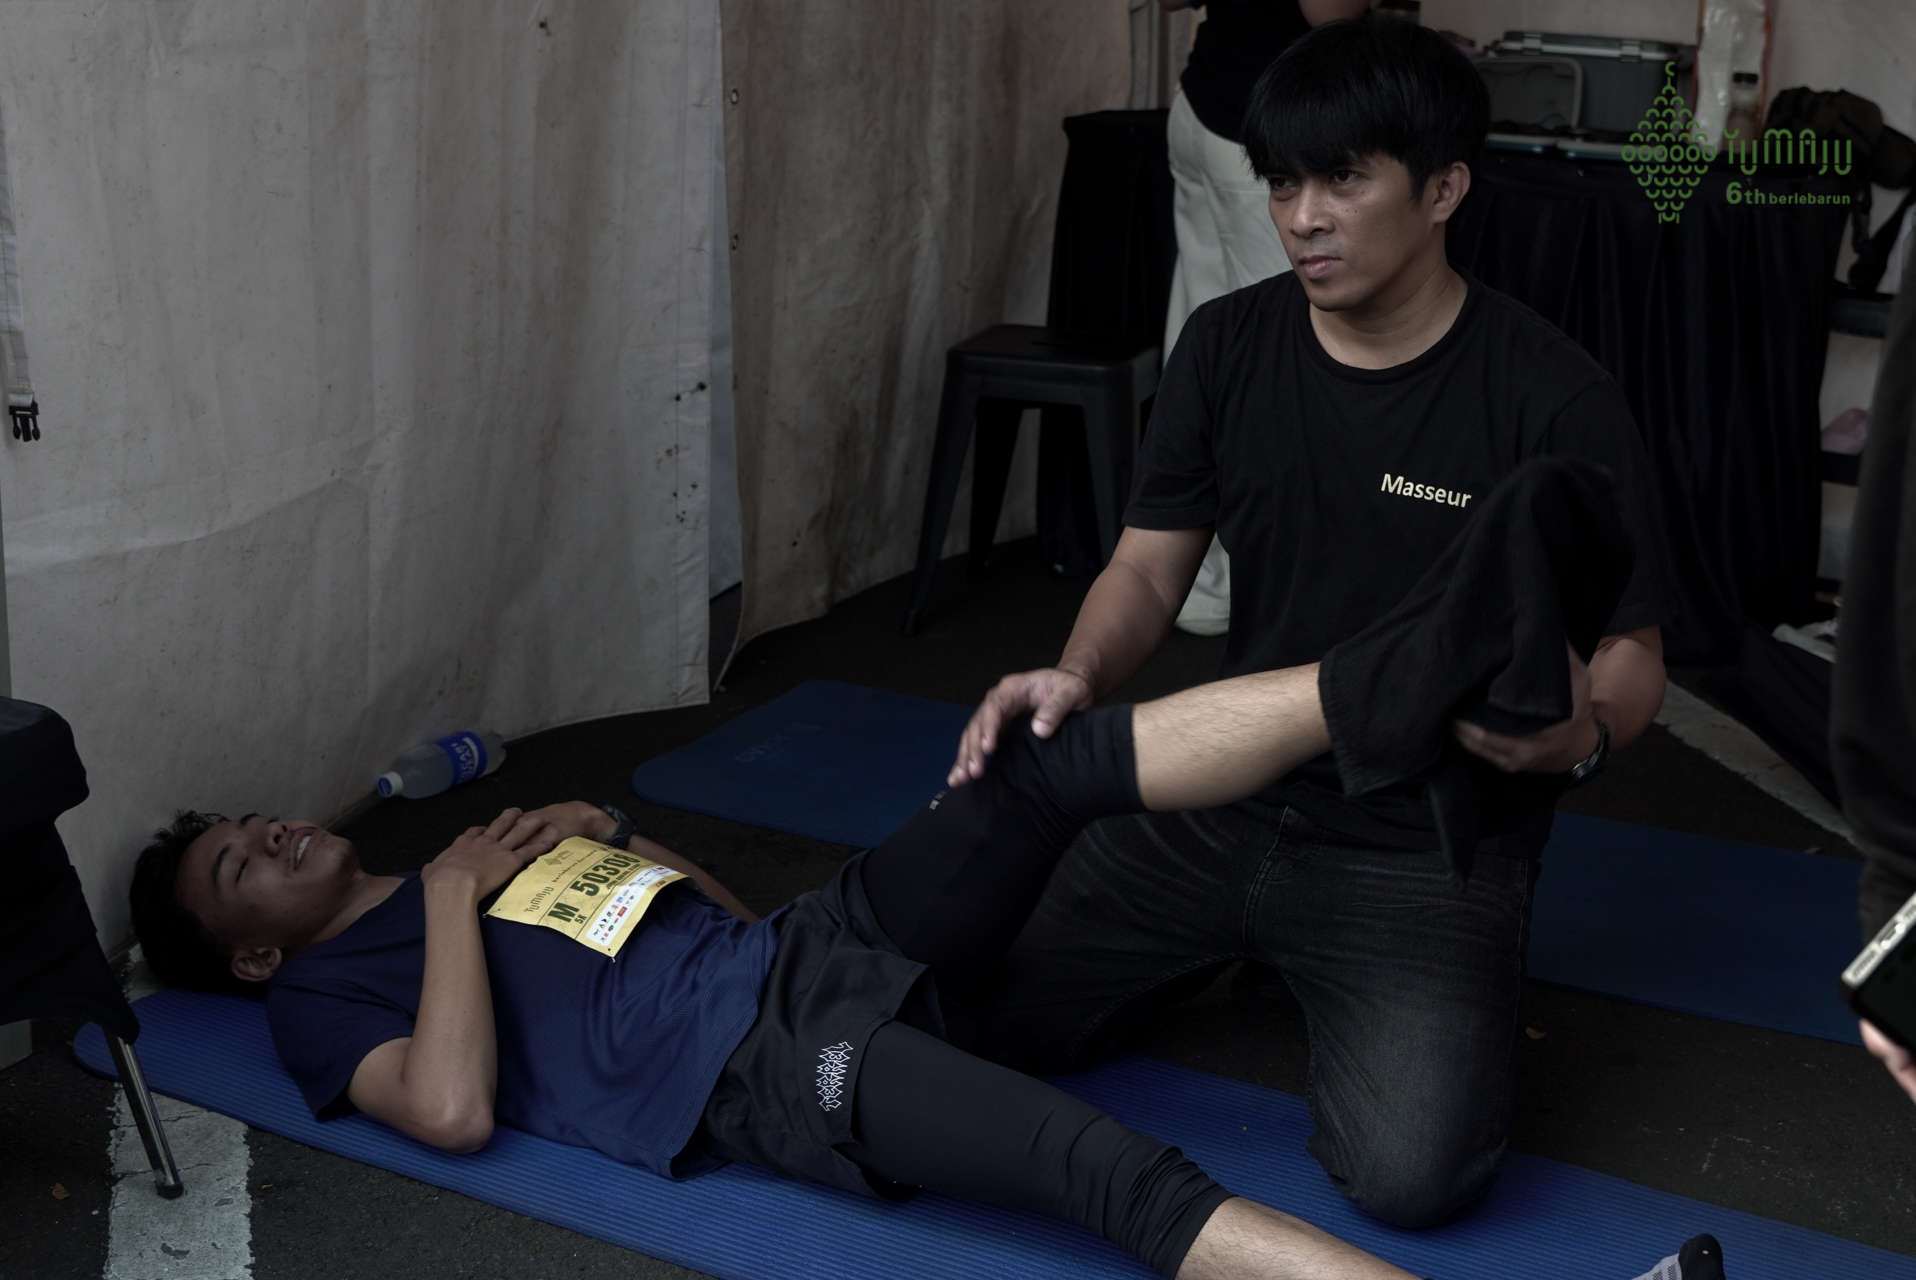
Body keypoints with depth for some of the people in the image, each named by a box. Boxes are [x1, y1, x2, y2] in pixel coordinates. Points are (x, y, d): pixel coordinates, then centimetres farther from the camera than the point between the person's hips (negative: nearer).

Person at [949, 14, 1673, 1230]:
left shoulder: (1556, 399, -12)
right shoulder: (1228, 345, 1)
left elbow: (1630, 654, -7)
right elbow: (1152, 564, 4)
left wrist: (1581, 736, -31)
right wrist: (1078, 675, -18)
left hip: (1427, 845, -4)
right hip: (1220, 806, 4)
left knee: (1412, 1174, -24)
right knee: (975, 1018, -7)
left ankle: (1358, 982, 12)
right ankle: (1253, 950, 20)